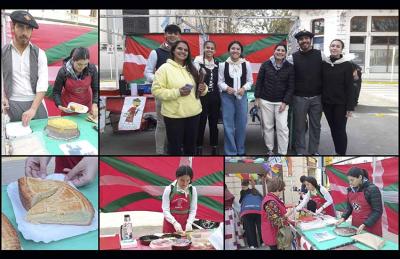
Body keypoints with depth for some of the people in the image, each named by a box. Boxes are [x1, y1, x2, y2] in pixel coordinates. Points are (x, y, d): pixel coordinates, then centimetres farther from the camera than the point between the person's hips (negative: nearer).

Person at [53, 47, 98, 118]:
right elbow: (56, 91, -10)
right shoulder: (63, 71, -20)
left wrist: (94, 104, -22)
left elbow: (96, 89, -9)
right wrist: (60, 106, -25)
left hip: (86, 106, 2)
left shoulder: (92, 69, -17)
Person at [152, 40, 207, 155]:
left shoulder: (191, 69, 13)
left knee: (191, 145, 17)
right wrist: (177, 92, -22)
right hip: (174, 115, -6)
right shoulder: (164, 68, -7)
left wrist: (203, 89, -4)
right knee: (175, 146, 4)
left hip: (193, 113, 6)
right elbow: (156, 90, -13)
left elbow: (198, 88, 20)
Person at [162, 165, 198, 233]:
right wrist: (175, 223, -22)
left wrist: (189, 223, -17)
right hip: (170, 224, -2)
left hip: (185, 225, 2)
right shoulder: (169, 189, -10)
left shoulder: (192, 190, -4)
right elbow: (165, 210, -11)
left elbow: (193, 210, -2)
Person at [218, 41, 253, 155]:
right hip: (227, 96, -1)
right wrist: (226, 88, -18)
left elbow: (250, 81, 4)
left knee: (241, 124, 10)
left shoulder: (246, 64, -1)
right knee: (228, 124, 1)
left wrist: (244, 88, -14)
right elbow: (220, 81, 0)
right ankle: (230, 152, 13)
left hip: (242, 96, 2)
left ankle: (241, 150, 27)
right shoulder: (223, 64, -5)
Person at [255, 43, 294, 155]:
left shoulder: (289, 67, 0)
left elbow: (291, 86, -1)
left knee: (283, 127, -6)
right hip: (266, 101, 1)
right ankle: (270, 149, 22)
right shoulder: (266, 65, 1)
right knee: (267, 126, 7)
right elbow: (259, 81, 5)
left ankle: (283, 153, 2)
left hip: (281, 102, -1)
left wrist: (285, 102, -8)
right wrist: (257, 97, 1)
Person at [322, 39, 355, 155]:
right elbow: (321, 83, 8)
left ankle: (341, 153, 10)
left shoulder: (347, 65, -6)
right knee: (333, 129, 11)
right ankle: (337, 152, 24)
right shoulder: (324, 64, 4)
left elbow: (350, 87, -8)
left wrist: (350, 106, -13)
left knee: (340, 129, -1)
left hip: (340, 104, -4)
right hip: (327, 103, 4)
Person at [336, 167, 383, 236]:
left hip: (370, 227, -6)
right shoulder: (351, 189, 1)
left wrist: (364, 225, -24)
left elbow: (377, 211, -18)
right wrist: (343, 218, -3)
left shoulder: (372, 189, -18)